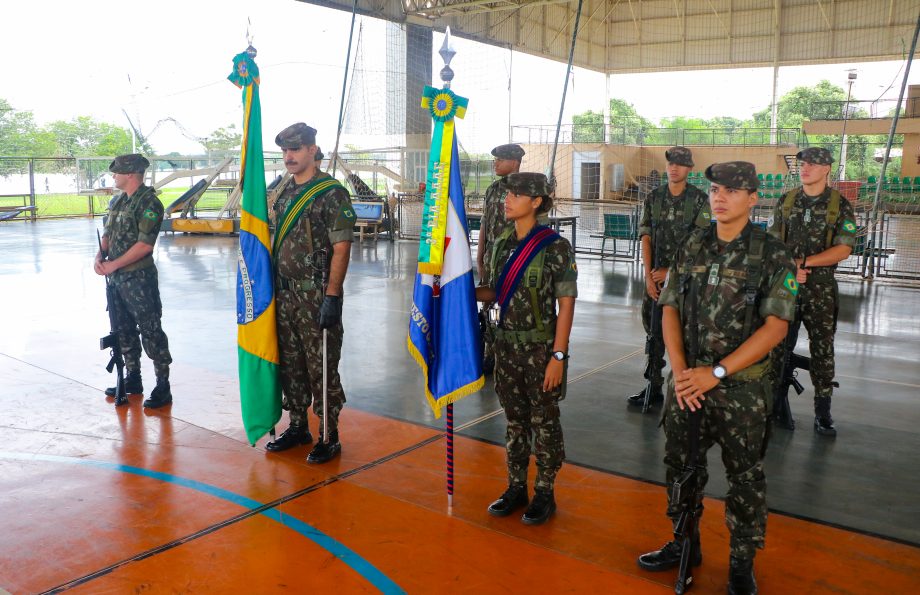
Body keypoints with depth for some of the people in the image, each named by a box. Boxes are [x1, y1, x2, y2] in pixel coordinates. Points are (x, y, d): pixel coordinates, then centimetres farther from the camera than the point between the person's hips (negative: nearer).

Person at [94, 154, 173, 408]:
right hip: (116, 278, 9)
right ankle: (132, 380, 30)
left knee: (151, 331, -5)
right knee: (124, 330, 16)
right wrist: (99, 256, -2)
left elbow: (145, 244, -19)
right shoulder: (118, 201, 13)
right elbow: (108, 233, 17)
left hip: (139, 279, -9)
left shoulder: (149, 203, -13)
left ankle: (163, 387, 1)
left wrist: (113, 264, -16)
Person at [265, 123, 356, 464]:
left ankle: (329, 438, 12)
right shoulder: (284, 193, 13)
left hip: (316, 297, -7)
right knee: (290, 365, 15)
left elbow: (341, 248, -14)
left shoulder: (331, 193, -9)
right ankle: (298, 427, 29)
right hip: (285, 295, 7)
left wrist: (332, 298, -19)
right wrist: (274, 288, 15)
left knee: (322, 368, 0)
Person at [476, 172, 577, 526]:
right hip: (507, 345, 6)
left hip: (541, 348, -5)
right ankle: (516, 487, 30)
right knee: (514, 420, 15)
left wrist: (558, 356, -16)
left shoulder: (555, 247, -12)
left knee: (544, 422, 8)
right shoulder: (501, 244, 5)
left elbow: (566, 304, -12)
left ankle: (544, 493, 23)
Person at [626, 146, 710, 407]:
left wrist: (671, 270, -12)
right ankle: (654, 388, 15)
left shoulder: (699, 199, -3)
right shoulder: (654, 198, 7)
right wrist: (649, 276, -5)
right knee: (654, 331, 6)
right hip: (657, 275, 3)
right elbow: (646, 238, 4)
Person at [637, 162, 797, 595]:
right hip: (686, 382, 4)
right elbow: (670, 309, 4)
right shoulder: (693, 248, 4)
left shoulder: (772, 255, -8)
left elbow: (775, 326, -14)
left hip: (742, 387, -4)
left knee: (745, 476, 9)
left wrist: (716, 372, -19)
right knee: (682, 464, 15)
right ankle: (685, 543, 35)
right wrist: (680, 370, -9)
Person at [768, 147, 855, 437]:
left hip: (821, 289, -2)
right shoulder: (785, 202, 5)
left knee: (822, 350, 4)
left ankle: (823, 412, 13)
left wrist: (804, 262, -20)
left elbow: (843, 249, -10)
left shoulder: (840, 205, -3)